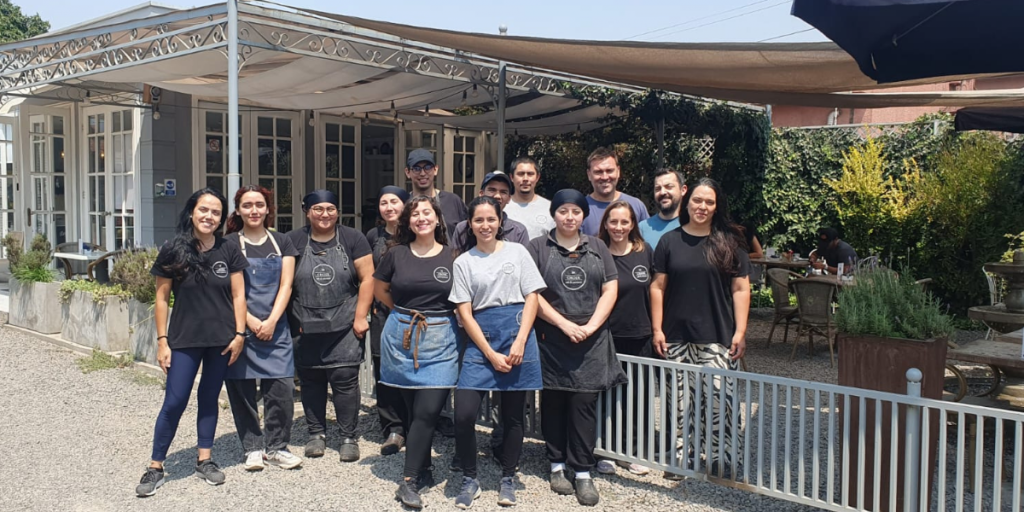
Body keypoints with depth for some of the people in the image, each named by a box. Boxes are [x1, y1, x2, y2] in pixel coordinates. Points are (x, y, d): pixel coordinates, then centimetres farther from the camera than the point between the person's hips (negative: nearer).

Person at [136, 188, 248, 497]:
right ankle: (156, 467, 10)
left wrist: (239, 334, -3)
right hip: (184, 341, -1)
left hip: (221, 340, 2)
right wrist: (162, 340, -3)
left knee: (209, 399, 12)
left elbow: (238, 296, 3)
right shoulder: (173, 252, -3)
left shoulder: (229, 252, 0)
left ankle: (205, 460, 23)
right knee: (174, 402, -1)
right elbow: (162, 299, 0)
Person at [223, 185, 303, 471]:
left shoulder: (281, 243, 10)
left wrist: (271, 322, -8)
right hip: (240, 327, -1)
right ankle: (253, 448, 14)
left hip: (275, 328, 1)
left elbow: (286, 285, 4)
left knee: (282, 387, -5)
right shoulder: (229, 244, 4)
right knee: (242, 389, 1)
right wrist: (251, 322, -11)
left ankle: (276, 447, 9)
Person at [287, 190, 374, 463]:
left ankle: (348, 437, 8)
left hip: (344, 327, -2)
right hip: (306, 327, 2)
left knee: (345, 379, -4)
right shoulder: (293, 241, 5)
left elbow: (367, 279, 0)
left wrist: (360, 317, -6)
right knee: (311, 381, 9)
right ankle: (316, 433, 25)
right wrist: (289, 320, 1)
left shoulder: (353, 239, 2)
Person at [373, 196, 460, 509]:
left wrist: (436, 314, -3)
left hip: (440, 339, -1)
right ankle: (421, 471, 24)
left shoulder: (452, 256, 0)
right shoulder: (396, 252, 2)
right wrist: (406, 312, 10)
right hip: (401, 336, 1)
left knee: (428, 410, -7)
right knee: (414, 409, 8)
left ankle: (410, 480, 1)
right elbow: (380, 290, 14)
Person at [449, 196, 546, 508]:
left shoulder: (517, 252, 8)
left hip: (518, 335, 0)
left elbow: (532, 298, 3)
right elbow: (464, 313, 1)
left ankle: (508, 479, 26)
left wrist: (519, 343, -9)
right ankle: (470, 480, 11)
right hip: (481, 340, 0)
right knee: (464, 414, -10)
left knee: (513, 414, 8)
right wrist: (491, 354, -8)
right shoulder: (463, 262, 7)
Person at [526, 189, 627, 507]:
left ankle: (583, 472, 6)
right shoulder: (538, 248, 1)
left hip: (590, 341, 2)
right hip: (551, 339, -1)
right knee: (554, 401, 7)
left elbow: (610, 290, 5)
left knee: (584, 403, 0)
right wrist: (565, 324, -12)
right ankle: (557, 465, 19)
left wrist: (591, 326, -7)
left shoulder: (597, 248, 10)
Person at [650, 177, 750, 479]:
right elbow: (658, 287, 7)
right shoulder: (670, 241, 7)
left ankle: (720, 461, 5)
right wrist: (657, 329, 2)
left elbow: (741, 289, 3)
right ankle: (682, 459, 16)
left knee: (719, 399, -7)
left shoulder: (729, 243, 4)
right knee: (681, 402, 5)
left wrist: (740, 332, -3)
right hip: (677, 337, 1)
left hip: (717, 337, -1)